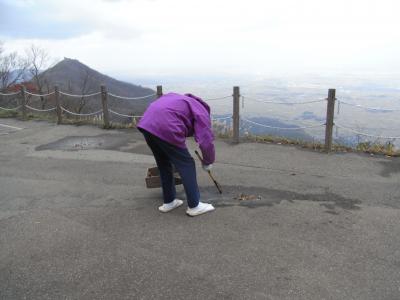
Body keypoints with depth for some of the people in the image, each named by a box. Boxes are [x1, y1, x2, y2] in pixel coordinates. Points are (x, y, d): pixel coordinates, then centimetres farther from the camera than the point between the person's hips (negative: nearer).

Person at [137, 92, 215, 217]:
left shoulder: (183, 100, 35)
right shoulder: (201, 112, 12)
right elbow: (206, 141, 0)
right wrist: (208, 162, 17)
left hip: (146, 124, 8)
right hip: (165, 129, -8)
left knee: (164, 164, 22)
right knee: (186, 165, 7)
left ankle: (168, 202, 31)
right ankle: (194, 206, 14)